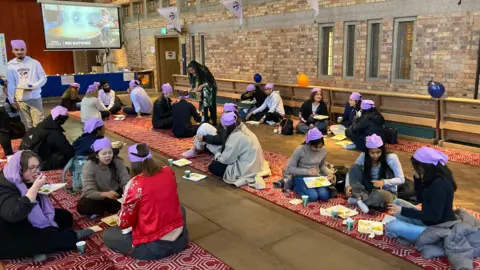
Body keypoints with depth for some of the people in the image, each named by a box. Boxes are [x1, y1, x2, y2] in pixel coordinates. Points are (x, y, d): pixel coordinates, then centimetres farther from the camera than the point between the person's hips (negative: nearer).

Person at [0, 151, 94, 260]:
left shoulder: (24, 180, 2)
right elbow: (14, 215, -39)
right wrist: (35, 187, -35)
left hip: (30, 222, 10)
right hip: (11, 237, -10)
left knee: (65, 216, 3)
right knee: (50, 237, -25)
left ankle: (40, 247, -12)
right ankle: (73, 236, 3)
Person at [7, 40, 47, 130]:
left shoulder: (34, 63, -2)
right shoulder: (11, 65, 3)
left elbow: (43, 78, 1)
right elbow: (11, 84, 6)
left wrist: (34, 86, -15)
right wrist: (11, 99, 3)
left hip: (35, 97, -2)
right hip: (20, 99, 2)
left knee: (38, 123, -5)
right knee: (27, 124, 7)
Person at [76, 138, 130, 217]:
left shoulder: (117, 162, -13)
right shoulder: (89, 166, -21)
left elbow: (126, 182, -17)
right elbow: (89, 192, -28)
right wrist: (105, 194, -48)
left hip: (114, 195, 2)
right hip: (96, 197, -2)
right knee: (81, 206, -32)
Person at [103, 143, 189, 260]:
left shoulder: (135, 184, -19)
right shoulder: (168, 172, -3)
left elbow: (124, 223, -9)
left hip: (154, 247, -5)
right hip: (180, 239, 5)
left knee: (107, 235, 14)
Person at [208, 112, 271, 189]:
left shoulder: (236, 136, -24)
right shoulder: (243, 129, 3)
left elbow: (227, 158, -17)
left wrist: (217, 156, 2)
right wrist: (220, 155, 6)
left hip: (246, 169, -10)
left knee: (212, 167, -2)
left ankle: (242, 178, -9)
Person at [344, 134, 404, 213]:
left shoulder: (391, 158, -18)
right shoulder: (363, 156, -9)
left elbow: (401, 179, -15)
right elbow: (351, 171, -4)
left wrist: (384, 182, -33)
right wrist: (348, 185, -24)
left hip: (387, 192, -3)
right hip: (368, 189, 3)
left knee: (380, 195, -42)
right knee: (354, 167, -18)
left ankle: (358, 199, -16)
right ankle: (361, 197, -27)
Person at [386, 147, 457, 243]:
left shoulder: (439, 184, -27)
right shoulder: (432, 178, 1)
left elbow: (434, 216, -25)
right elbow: (420, 199, 11)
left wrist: (403, 211, -21)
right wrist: (417, 178, -1)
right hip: (428, 221, 9)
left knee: (391, 227, -20)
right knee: (397, 203, 11)